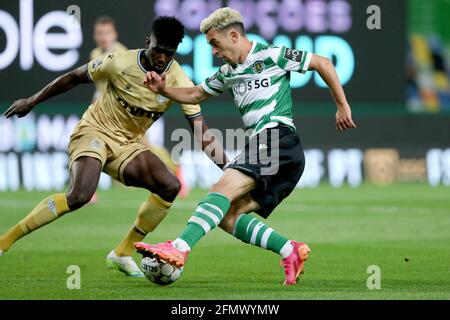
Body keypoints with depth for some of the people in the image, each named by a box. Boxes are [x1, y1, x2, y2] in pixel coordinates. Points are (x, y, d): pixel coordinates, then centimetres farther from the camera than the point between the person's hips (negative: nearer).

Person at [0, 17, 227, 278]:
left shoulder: (179, 81, -11)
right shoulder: (120, 63, -18)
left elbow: (201, 130, -10)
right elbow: (74, 77, -3)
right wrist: (32, 102, 4)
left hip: (128, 144, 4)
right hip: (94, 131, -4)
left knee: (170, 186, -17)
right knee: (80, 195, -30)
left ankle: (124, 253, -1)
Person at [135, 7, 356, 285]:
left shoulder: (272, 56, 1)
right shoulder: (229, 73, 23)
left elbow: (323, 63, 6)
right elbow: (196, 95, 32)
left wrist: (343, 105, 3)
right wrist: (163, 90, 14)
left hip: (277, 136, -9)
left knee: (223, 188, -25)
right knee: (227, 215, -3)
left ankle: (179, 249, -40)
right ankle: (291, 251, -7)